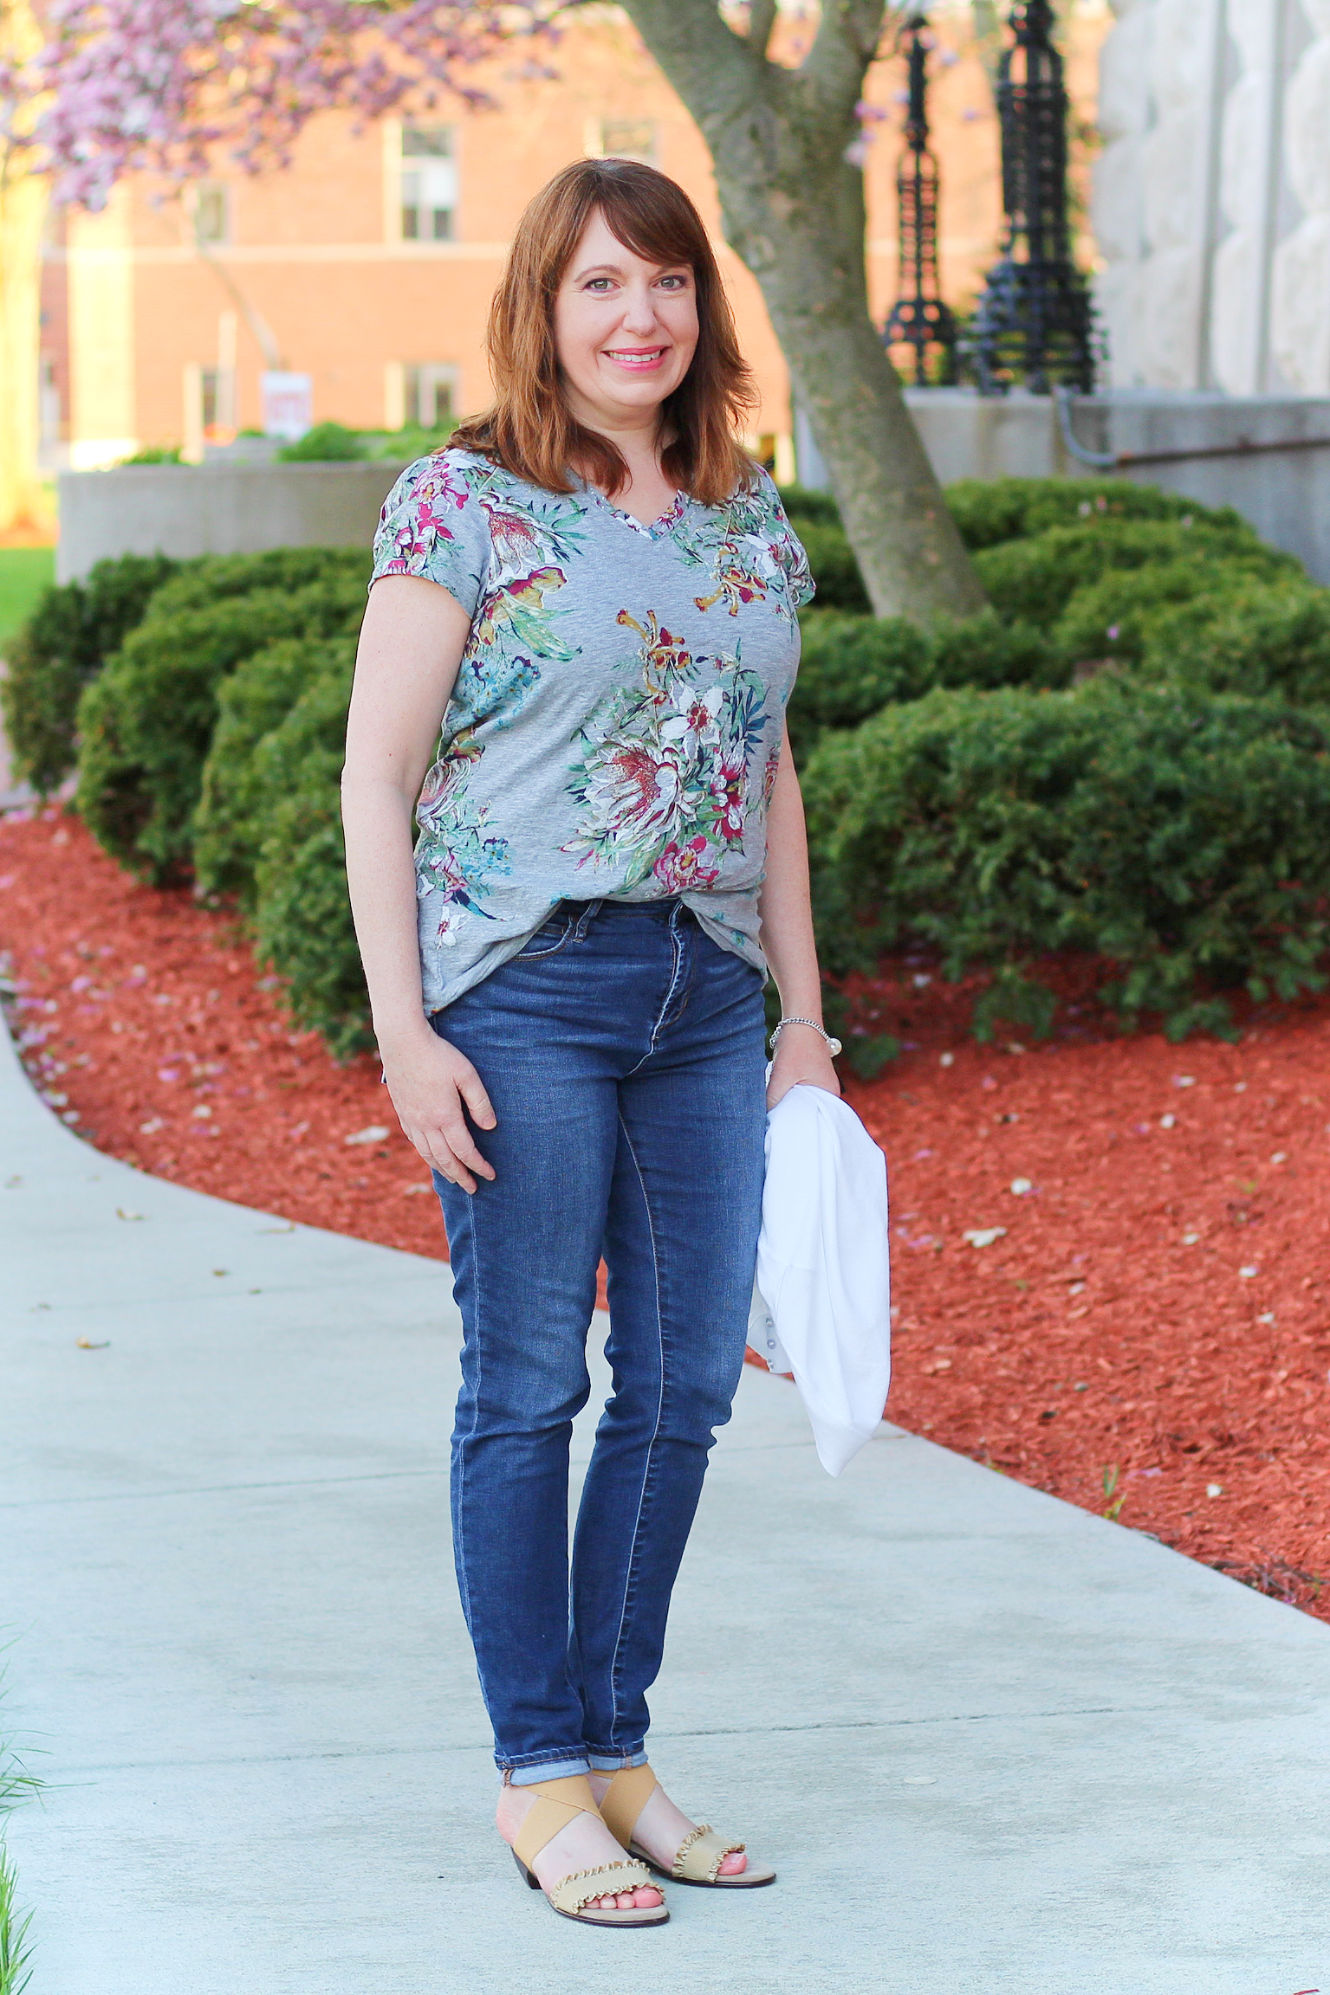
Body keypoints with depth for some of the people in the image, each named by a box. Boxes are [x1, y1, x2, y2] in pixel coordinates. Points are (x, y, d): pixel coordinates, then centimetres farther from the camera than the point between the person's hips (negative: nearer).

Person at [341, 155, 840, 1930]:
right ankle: (540, 1777, 9)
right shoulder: (465, 503, -4)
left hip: (705, 998, 6)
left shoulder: (751, 520, 13)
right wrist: (403, 1029, -13)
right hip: (524, 986, -6)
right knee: (527, 1386, 0)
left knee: (684, 1384, 7)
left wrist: (804, 1016, 16)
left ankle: (617, 1751, 20)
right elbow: (376, 775, -6)